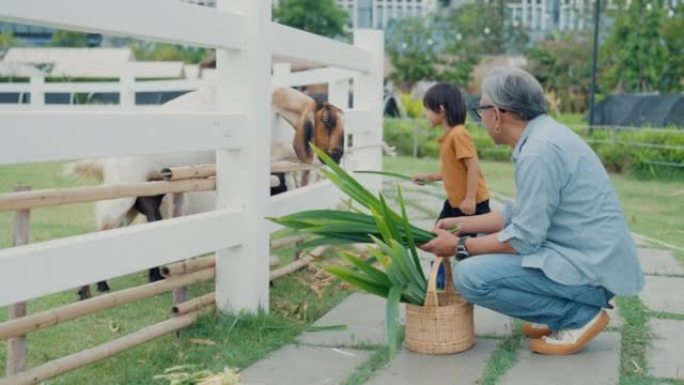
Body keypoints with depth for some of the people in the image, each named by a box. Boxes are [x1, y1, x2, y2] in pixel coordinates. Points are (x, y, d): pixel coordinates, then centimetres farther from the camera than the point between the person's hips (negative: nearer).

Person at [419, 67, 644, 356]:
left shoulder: (539, 152, -21)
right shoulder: (542, 134, 9)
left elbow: (523, 239, -19)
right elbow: (520, 214, 17)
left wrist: (460, 246, -7)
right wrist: (460, 224, 17)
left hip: (591, 268, -10)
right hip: (588, 257, 10)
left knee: (470, 276, -18)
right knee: (486, 249, 19)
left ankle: (579, 315, -6)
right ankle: (571, 308, 14)